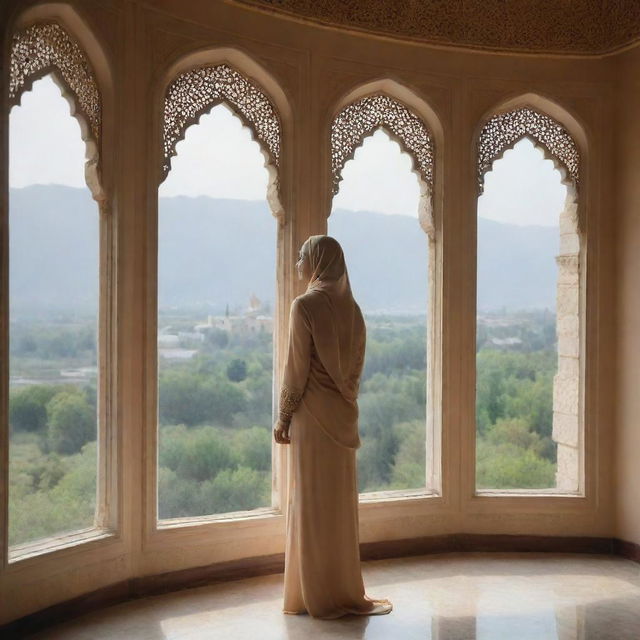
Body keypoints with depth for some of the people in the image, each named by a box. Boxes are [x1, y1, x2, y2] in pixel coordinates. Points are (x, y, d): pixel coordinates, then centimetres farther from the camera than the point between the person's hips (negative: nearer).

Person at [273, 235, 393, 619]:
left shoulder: (305, 306, -12)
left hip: (313, 415, -6)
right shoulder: (351, 307, 7)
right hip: (344, 415, 6)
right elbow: (357, 365, 10)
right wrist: (346, 402, 17)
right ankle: (346, 590, 20)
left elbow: (297, 368, -12)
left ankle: (319, 595, 9)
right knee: (342, 500, 12)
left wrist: (284, 416, -5)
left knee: (313, 501, 2)